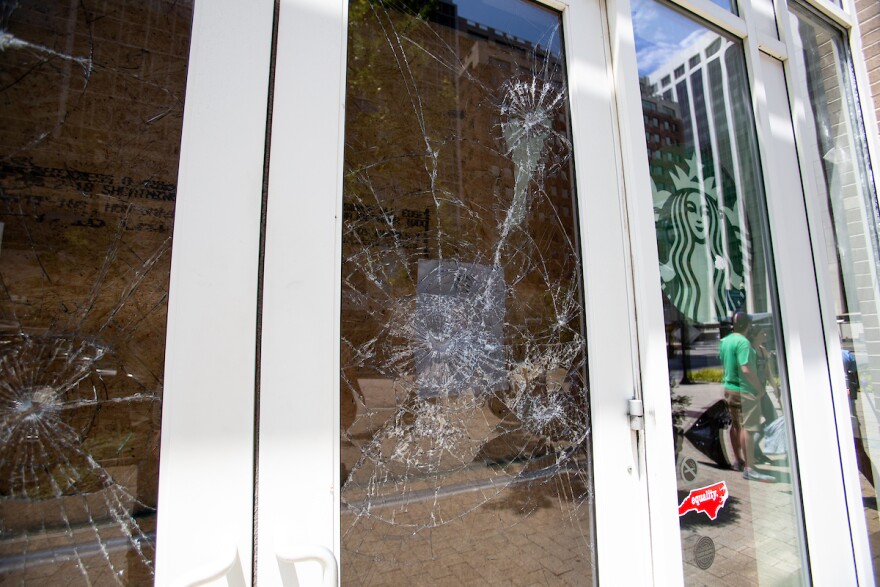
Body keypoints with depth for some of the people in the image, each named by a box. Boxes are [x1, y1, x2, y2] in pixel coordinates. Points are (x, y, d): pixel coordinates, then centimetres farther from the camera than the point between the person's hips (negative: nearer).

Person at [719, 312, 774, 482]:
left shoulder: (725, 341, 9)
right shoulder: (743, 342, -18)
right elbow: (746, 369, -24)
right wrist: (760, 387, -14)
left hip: (729, 387, 9)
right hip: (744, 390, -9)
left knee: (736, 425, 17)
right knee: (748, 428, -6)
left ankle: (738, 461, 28)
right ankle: (749, 469, -3)